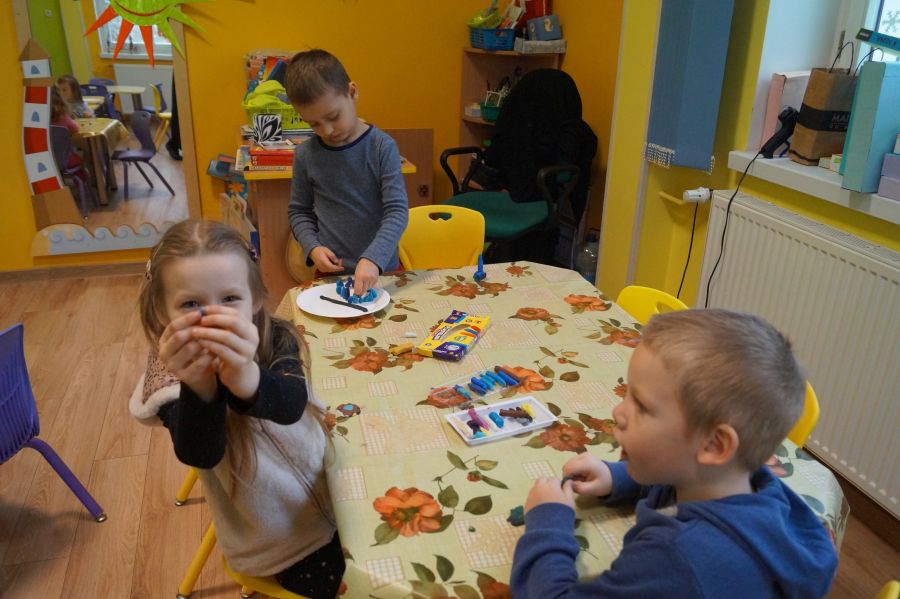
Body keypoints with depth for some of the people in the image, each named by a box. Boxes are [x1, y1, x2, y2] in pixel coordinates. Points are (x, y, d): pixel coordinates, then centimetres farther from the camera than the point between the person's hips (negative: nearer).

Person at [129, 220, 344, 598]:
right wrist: (199, 387, -55)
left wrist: (246, 378, -58)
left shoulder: (275, 340, -16)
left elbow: (291, 406, -35)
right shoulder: (173, 379, -19)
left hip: (326, 489, 2)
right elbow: (201, 455, -34)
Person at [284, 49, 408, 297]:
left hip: (381, 271, -1)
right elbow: (299, 211, 8)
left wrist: (373, 259, -26)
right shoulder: (306, 155, -4)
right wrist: (313, 247, -9)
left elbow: (397, 211, -14)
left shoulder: (382, 147, -11)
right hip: (331, 273, 2)